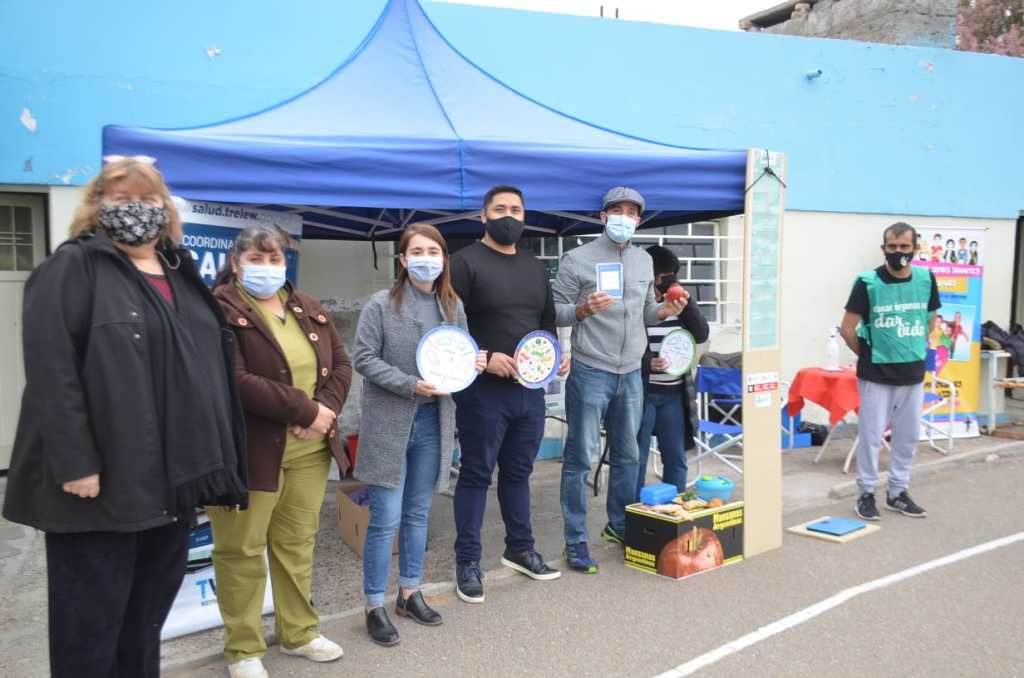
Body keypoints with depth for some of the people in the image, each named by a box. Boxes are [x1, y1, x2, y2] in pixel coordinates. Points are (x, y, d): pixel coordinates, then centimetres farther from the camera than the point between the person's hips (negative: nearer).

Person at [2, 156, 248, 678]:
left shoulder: (182, 275, 15)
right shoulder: (73, 267, -5)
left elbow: (210, 367, 17)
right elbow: (51, 371, -15)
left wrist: (211, 460, 13)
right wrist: (74, 462, -21)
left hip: (173, 480, 7)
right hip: (102, 479, -6)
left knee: (149, 614, 19)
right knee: (91, 621, 7)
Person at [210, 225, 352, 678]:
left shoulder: (308, 308, 11)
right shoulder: (219, 310, -10)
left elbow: (340, 364, 10)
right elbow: (235, 381, -21)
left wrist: (327, 410, -9)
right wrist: (306, 411, -19)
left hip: (309, 449, 6)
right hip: (249, 450, -6)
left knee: (297, 542, 16)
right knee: (241, 549, 7)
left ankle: (298, 632, 32)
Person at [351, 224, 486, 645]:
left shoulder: (453, 306, 7)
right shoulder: (381, 305, -8)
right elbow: (364, 358, -10)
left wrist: (473, 364, -6)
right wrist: (411, 385, -20)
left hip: (433, 422, 5)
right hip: (389, 422, -5)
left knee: (418, 514, 16)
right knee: (386, 518, -1)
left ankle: (409, 593, 31)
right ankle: (375, 606, 14)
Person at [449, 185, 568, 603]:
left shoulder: (536, 268, 15)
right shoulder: (465, 262, -6)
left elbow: (547, 321, 23)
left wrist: (557, 355, 5)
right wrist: (483, 358, -23)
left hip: (530, 389, 6)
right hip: (483, 390, -6)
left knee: (518, 472, 17)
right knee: (476, 474, 3)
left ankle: (520, 549, 32)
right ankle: (467, 562, 16)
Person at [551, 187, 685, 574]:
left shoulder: (644, 261, 13)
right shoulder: (578, 259, -5)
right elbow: (555, 312, -6)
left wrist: (664, 311, -1)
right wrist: (584, 310, -24)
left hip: (631, 374, 6)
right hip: (590, 372, -6)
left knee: (628, 456, 15)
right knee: (580, 458, -1)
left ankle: (619, 525, 32)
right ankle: (575, 541, 9)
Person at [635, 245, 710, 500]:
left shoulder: (676, 303, 9)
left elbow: (701, 335, 3)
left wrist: (687, 304, -8)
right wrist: (647, 363, -23)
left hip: (674, 393, 5)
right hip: (641, 392, -5)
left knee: (676, 458, 12)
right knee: (636, 458, 2)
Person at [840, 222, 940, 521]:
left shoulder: (926, 279, 0)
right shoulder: (868, 282, -12)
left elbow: (931, 320, 15)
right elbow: (847, 328, -8)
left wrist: (914, 350, 11)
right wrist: (868, 356, 2)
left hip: (913, 373, 4)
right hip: (876, 374, -4)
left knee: (908, 435, 12)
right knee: (872, 435, 2)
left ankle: (897, 492, 27)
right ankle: (867, 493, 17)